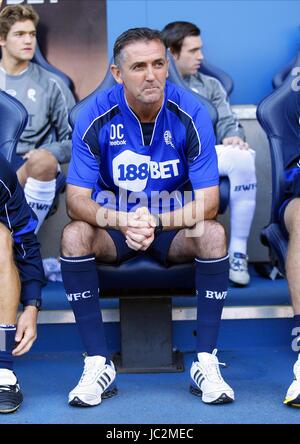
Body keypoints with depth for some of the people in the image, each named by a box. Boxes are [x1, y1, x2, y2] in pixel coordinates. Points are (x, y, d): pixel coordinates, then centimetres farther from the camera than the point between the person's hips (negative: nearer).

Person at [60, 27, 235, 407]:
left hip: (175, 226, 0)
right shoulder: (95, 115, -15)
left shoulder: (190, 113, -16)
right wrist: (123, 221, -37)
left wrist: (156, 221, -35)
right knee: (74, 236, -30)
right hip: (113, 223, 1)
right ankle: (98, 363, -21)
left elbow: (208, 202, -18)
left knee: (213, 234, -31)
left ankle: (206, 363, -21)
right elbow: (77, 198, -17)